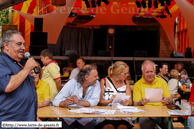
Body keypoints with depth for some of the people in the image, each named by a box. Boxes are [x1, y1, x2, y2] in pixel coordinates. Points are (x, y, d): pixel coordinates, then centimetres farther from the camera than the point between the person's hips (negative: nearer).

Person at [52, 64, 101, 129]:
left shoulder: (96, 83, -4)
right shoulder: (72, 83, -8)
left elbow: (95, 101, -14)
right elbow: (56, 101, -10)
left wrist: (79, 102, -29)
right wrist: (65, 103, -32)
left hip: (85, 117, 1)